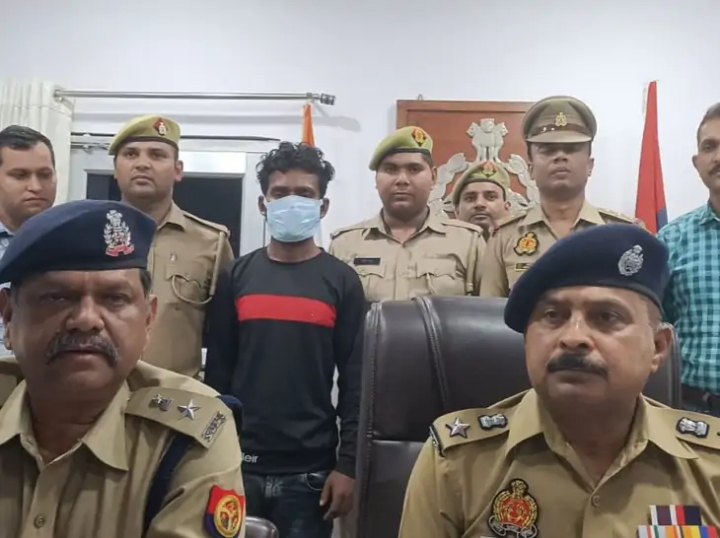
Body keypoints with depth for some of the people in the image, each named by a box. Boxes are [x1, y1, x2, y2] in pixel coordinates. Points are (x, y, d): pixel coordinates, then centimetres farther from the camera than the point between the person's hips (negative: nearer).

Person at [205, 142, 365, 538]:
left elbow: (355, 380, -2)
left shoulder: (342, 281, -1)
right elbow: (217, 371, 5)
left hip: (310, 470, -1)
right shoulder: (236, 276, 4)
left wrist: (347, 465, -6)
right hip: (240, 463, 2)